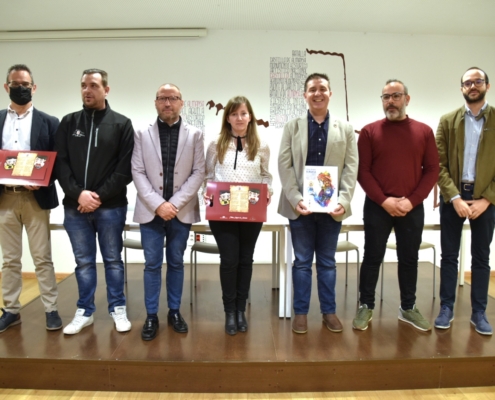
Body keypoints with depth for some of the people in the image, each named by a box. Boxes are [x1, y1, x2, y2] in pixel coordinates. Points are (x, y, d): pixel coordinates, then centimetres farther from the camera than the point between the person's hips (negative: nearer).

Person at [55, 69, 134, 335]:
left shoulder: (121, 124, 2)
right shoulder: (69, 122, 10)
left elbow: (126, 167, -5)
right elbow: (60, 163, 4)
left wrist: (100, 196, -12)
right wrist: (78, 193, -11)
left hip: (111, 207, -2)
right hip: (75, 206, 2)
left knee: (113, 260, 9)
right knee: (83, 262, 11)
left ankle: (118, 309, 23)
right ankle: (85, 312, 25)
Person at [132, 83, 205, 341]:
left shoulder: (194, 134, 4)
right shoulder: (142, 134, 4)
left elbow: (198, 172, -2)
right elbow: (137, 172, -2)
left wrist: (175, 203, -12)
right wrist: (158, 204, -13)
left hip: (182, 211, 0)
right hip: (150, 210, 0)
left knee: (176, 263, 11)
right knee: (152, 264, 6)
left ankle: (174, 312, 25)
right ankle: (151, 316, 19)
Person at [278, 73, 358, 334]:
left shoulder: (346, 129, 9)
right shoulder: (292, 127, 6)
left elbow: (351, 167, 2)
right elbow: (284, 165, -2)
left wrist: (343, 199, -12)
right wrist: (295, 198, -14)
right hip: (301, 205, -1)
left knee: (327, 262, 12)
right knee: (302, 262, 8)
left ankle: (329, 311, 26)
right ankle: (300, 312, 21)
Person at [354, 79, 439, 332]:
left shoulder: (424, 131, 6)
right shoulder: (369, 131, 0)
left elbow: (432, 170, 3)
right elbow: (362, 171, -4)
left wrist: (412, 200, -9)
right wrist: (384, 200, -13)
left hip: (413, 208, 2)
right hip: (377, 207, -2)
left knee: (409, 259, 11)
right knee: (372, 258, 5)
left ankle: (408, 308, 27)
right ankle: (366, 307, 19)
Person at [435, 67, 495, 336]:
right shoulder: (448, 121, 3)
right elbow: (439, 164, -3)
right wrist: (455, 197, -12)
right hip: (453, 197, 0)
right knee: (449, 255, 6)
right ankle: (446, 308, 17)